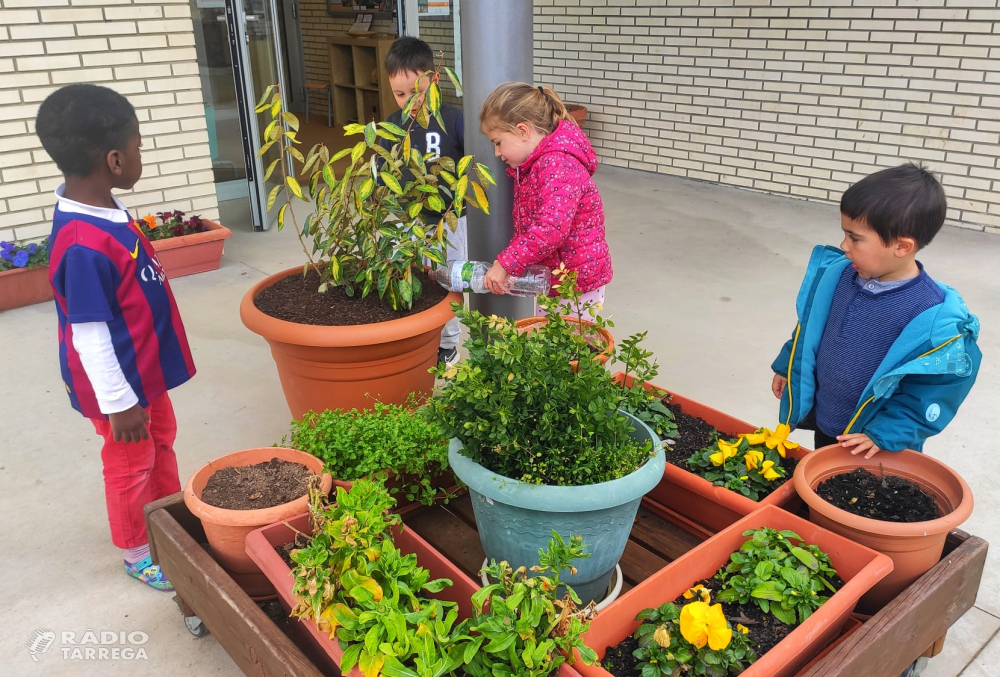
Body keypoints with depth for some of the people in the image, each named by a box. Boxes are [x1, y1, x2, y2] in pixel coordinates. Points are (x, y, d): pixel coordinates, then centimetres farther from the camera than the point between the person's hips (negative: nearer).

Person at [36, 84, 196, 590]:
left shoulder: (101, 208, -5)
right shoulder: (85, 245, -34)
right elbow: (89, 334, -28)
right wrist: (118, 403, -20)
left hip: (146, 367, 9)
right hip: (119, 382, -9)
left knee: (162, 439, 26)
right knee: (131, 466, 12)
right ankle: (136, 553, 36)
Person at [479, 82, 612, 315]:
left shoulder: (559, 165, -23)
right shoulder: (533, 165, 8)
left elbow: (552, 229, -34)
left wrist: (505, 264, -29)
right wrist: (509, 263, 5)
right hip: (552, 279, 10)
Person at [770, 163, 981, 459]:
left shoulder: (932, 317, -26)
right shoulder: (838, 275, -9)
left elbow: (932, 391, -20)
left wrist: (884, 435, -20)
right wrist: (788, 367, 14)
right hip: (823, 423, 6)